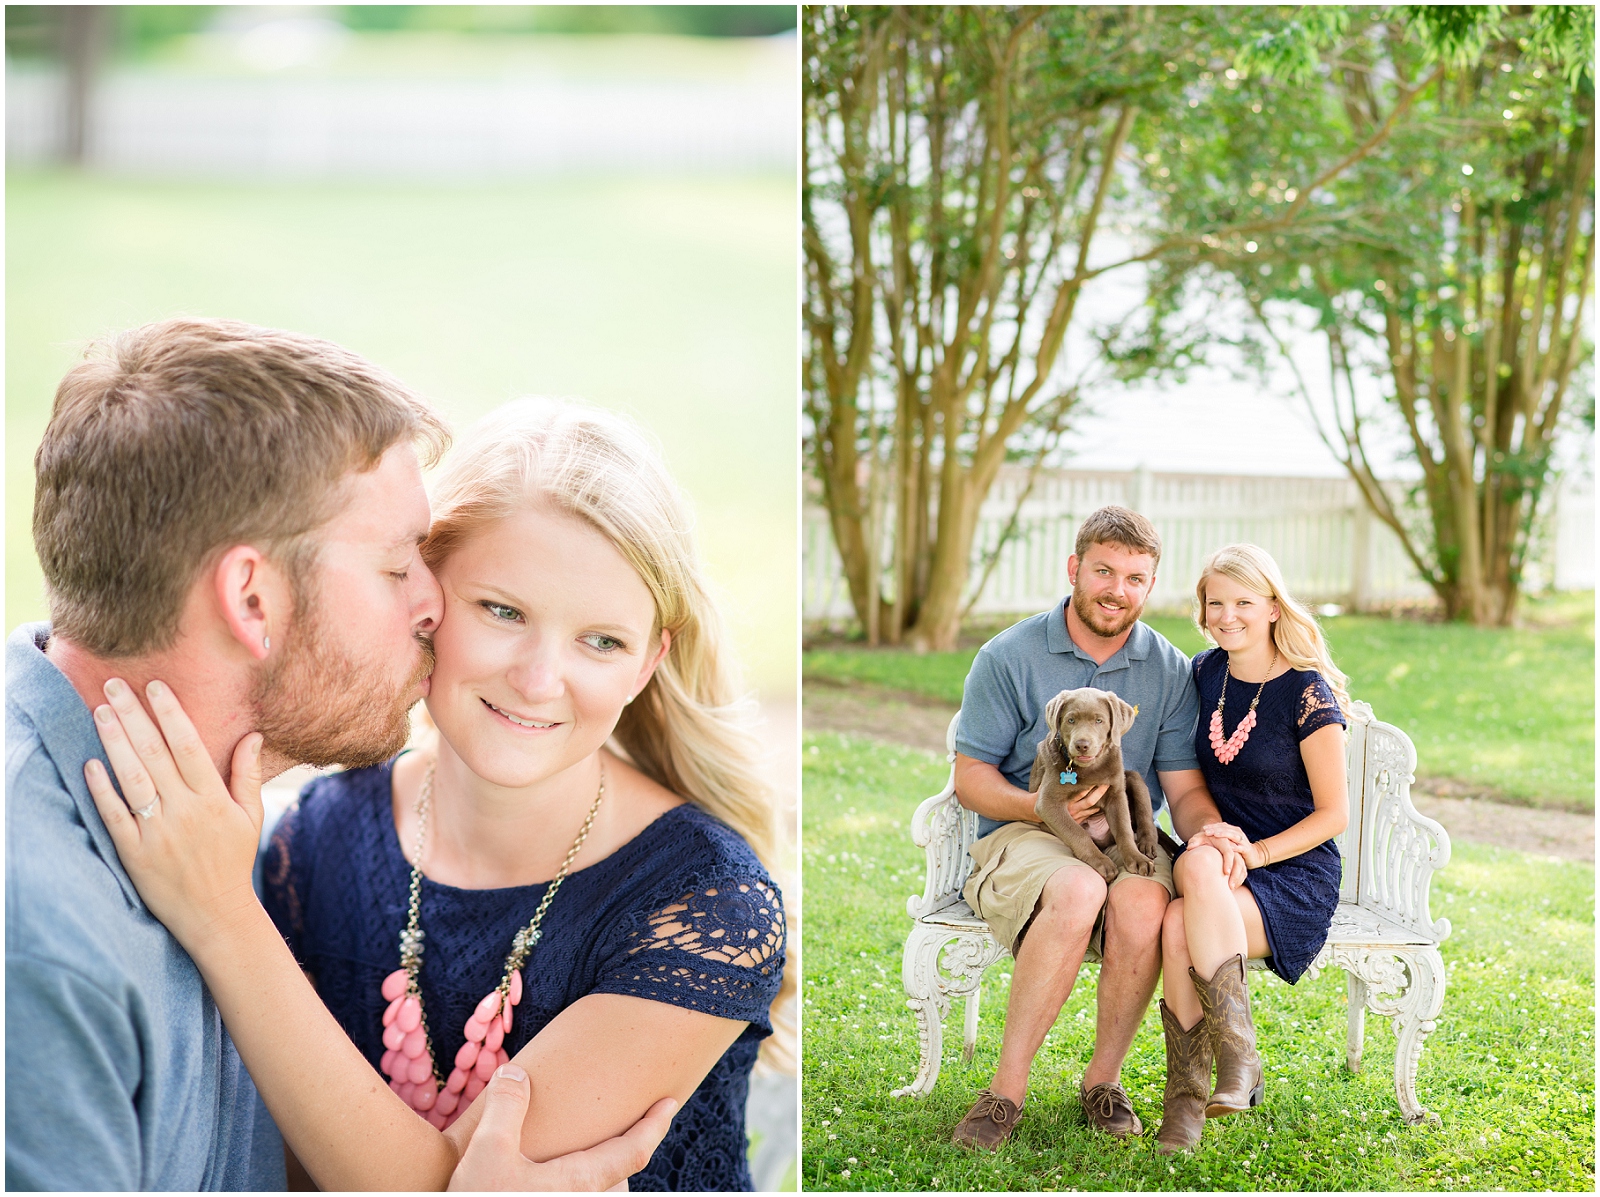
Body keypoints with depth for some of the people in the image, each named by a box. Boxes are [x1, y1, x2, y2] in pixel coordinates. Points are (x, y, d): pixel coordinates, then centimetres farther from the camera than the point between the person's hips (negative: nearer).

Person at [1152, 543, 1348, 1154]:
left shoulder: (1307, 692, -9)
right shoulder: (1204, 674, 9)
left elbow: (1333, 813, -6)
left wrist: (1253, 853, -17)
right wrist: (1205, 835, -4)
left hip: (1295, 875, -5)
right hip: (1221, 862, 5)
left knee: (1179, 926, -33)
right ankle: (1185, 1096, -23)